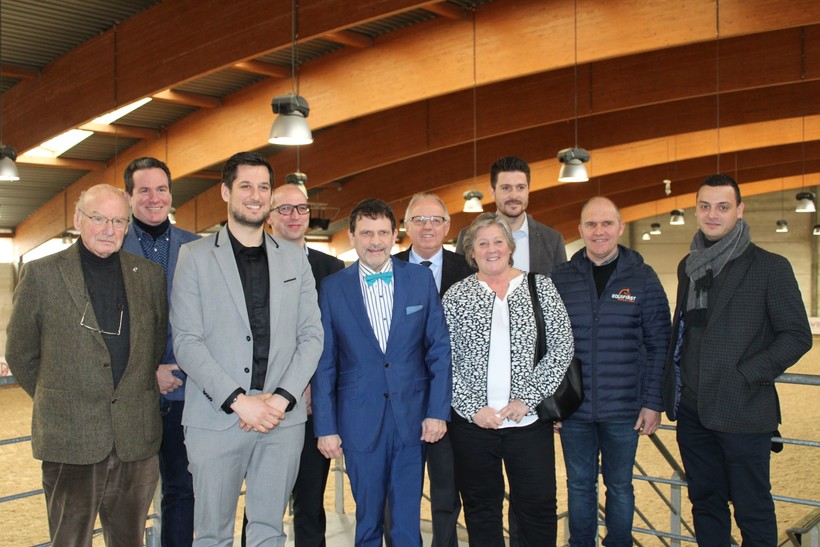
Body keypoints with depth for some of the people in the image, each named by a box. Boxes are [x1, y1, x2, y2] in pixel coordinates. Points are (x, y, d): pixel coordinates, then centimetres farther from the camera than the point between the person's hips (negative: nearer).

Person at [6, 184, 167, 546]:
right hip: (70, 440, -2)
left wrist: (140, 396, 10)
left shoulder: (149, 274, 6)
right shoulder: (41, 274, -2)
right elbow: (19, 355, 5)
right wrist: (56, 402, 7)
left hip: (136, 438, 3)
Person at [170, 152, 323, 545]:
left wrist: (281, 399, -8)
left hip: (283, 419, 2)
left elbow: (311, 335, 6)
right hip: (216, 418, -2)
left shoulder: (294, 258, 10)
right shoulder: (195, 256, 2)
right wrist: (239, 401, -14)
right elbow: (186, 342, -5)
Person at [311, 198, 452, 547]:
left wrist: (438, 411, -3)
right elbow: (325, 363, 1)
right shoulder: (333, 287, 0)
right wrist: (325, 427, -2)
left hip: (412, 417, 1)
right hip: (360, 422, 0)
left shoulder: (421, 278, 3)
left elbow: (439, 348, 3)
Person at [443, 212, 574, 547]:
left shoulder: (540, 287, 3)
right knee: (480, 507, 10)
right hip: (473, 420, 0)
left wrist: (526, 399, -9)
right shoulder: (456, 296, 3)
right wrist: (472, 407, -9)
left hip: (529, 418, 0)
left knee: (538, 506, 5)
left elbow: (562, 348, -2)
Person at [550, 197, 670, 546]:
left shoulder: (642, 278, -2)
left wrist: (654, 402, -5)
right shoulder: (560, 278, 1)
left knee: (620, 487, 13)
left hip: (624, 409, -1)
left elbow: (658, 344, -1)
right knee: (579, 486, 13)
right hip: (573, 409, 1)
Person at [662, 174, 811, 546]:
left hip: (742, 410, -5)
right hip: (693, 409, 5)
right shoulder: (688, 266, 11)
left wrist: (746, 375, -16)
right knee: (704, 501, 15)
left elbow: (797, 335, -8)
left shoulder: (770, 267, -6)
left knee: (752, 510, 5)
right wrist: (672, 388, 9)